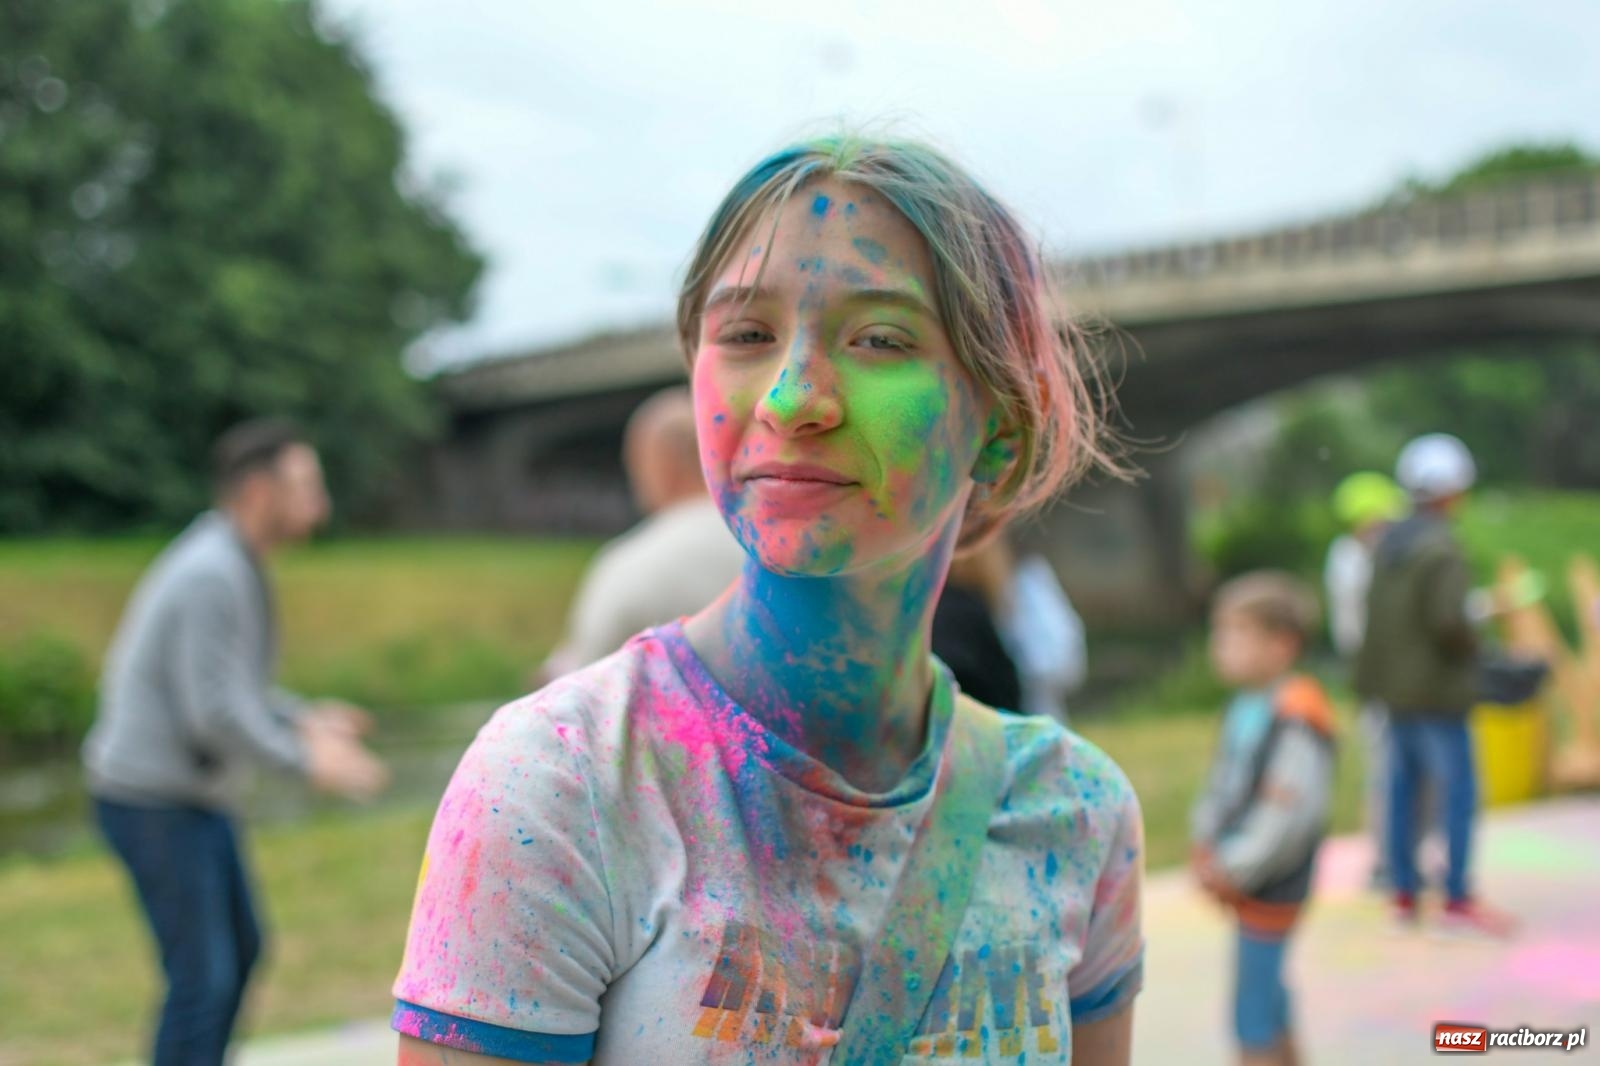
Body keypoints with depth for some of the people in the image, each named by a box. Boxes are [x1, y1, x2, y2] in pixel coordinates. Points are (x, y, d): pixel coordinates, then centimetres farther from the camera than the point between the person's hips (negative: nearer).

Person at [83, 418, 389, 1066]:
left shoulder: (229, 564, 8)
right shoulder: (212, 575, -24)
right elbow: (215, 713, -26)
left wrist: (304, 719, 8)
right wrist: (308, 762, -16)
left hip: (191, 794, 10)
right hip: (154, 805, -10)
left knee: (239, 949, 18)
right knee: (202, 977, -4)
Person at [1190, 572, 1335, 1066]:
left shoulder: (1298, 718, -21)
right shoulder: (1244, 706, 5)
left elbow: (1288, 814, -24)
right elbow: (1221, 783, 13)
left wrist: (1235, 870, -18)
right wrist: (1206, 846, 1)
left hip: (1268, 886, -8)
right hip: (1240, 880, 9)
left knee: (1253, 1010, -3)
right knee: (1268, 993, 21)